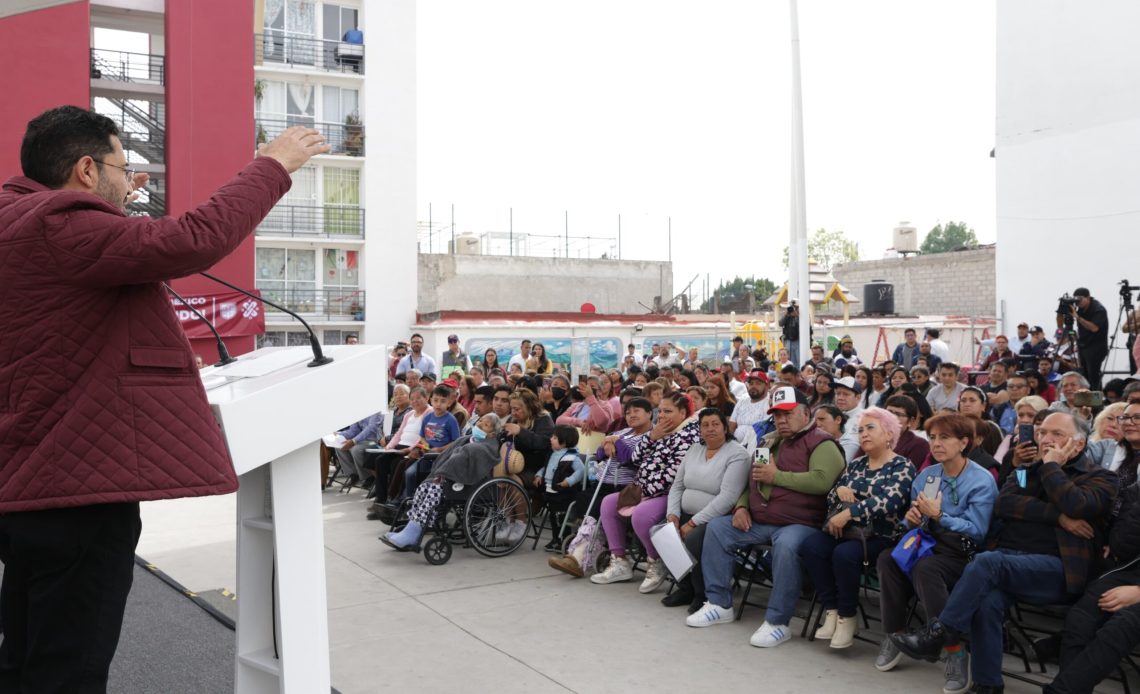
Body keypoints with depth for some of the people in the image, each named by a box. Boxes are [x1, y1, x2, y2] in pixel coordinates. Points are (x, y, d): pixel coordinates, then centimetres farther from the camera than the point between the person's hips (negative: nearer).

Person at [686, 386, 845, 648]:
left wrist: (776, 476, -16)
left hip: (798, 524, -8)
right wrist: (742, 506, 7)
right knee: (716, 527, -3)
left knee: (786, 546, -38)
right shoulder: (771, 443, 20)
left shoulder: (821, 444, -4)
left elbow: (821, 481, -23)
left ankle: (777, 622, -24)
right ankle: (719, 604, 2)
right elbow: (753, 480, 28)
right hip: (758, 522, 8)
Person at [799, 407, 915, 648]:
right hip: (847, 529, 6)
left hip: (879, 536, -6)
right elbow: (831, 499, 18)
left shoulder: (902, 466, -1)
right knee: (809, 545, -21)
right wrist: (839, 490, -6)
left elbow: (888, 501, -18)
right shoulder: (856, 464, 18)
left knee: (844, 554, -33)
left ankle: (847, 617, -12)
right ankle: (832, 610, -13)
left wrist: (848, 513, -25)